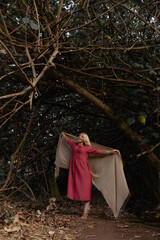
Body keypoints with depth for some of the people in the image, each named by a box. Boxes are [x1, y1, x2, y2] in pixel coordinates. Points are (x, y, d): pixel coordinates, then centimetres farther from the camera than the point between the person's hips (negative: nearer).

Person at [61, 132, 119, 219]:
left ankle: (85, 212, 1)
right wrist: (63, 134, 53)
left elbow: (99, 151, 2)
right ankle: (87, 207, 20)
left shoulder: (87, 148, 6)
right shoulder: (74, 145, 18)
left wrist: (111, 151, -5)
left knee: (85, 191, -5)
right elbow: (67, 139, 37)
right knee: (78, 190, 3)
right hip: (75, 170, 4)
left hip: (83, 171, -4)